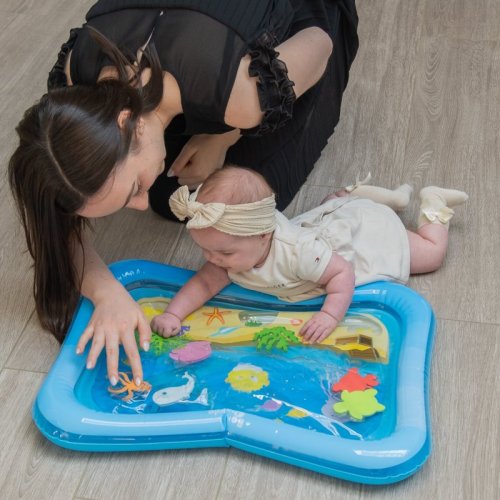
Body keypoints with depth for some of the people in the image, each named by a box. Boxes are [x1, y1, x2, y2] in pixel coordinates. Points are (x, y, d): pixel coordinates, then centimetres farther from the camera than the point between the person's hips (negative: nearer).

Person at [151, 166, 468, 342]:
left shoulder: (297, 251, -47)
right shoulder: (235, 246, -28)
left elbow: (343, 272, -39)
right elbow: (205, 282, -24)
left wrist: (331, 315, -48)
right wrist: (173, 314, -38)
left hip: (365, 229, -6)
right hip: (329, 219, 6)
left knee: (431, 254, 18)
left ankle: (432, 203, 35)